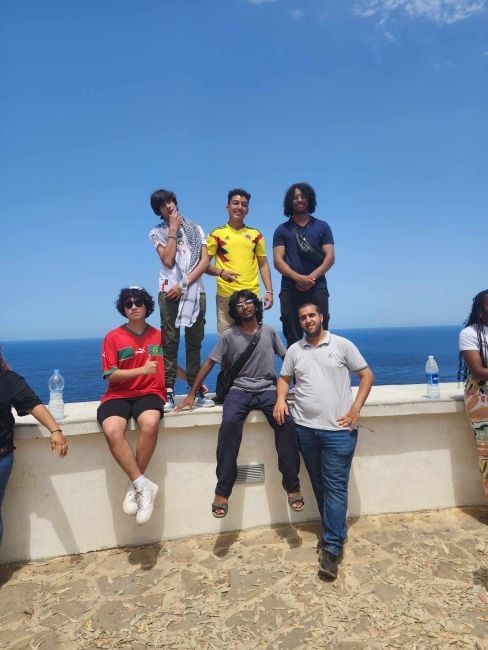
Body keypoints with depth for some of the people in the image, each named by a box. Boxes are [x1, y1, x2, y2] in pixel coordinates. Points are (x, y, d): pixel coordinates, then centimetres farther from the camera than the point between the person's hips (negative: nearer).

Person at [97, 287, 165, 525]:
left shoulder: (158, 335, 10)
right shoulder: (113, 337, 1)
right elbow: (111, 375, -4)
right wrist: (142, 369, -15)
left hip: (149, 393, 1)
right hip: (119, 395, 0)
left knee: (150, 424, -34)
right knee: (112, 431, -32)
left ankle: (133, 486, -14)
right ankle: (144, 485, -19)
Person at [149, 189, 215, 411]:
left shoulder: (195, 229, 14)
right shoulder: (157, 233, 9)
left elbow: (205, 261, 3)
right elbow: (168, 261, -7)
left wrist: (184, 283, -8)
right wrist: (173, 231, -2)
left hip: (195, 292, 2)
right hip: (170, 292, -2)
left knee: (194, 343, 3)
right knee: (170, 342, -5)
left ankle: (197, 391, 7)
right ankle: (168, 392, -3)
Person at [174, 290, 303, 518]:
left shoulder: (269, 332, 9)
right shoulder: (229, 336, 4)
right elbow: (209, 362, 3)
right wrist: (192, 393, -1)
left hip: (267, 389, 1)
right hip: (239, 390, -1)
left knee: (286, 422, -27)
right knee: (229, 423, -32)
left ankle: (292, 485, -15)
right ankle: (222, 490, -24)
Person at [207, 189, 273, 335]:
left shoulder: (256, 234, 11)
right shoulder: (217, 234, 4)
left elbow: (263, 265, 13)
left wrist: (269, 291, 4)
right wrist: (221, 272, -15)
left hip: (252, 295, 2)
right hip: (225, 295, -2)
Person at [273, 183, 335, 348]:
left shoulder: (322, 227, 13)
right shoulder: (282, 230, 13)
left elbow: (330, 257, 3)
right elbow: (278, 261, 2)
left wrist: (311, 278, -13)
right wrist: (298, 277, -15)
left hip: (317, 289, 0)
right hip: (289, 290, 0)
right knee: (293, 340, 1)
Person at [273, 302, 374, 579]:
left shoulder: (342, 345, -2)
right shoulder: (294, 350, 8)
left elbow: (367, 375, 0)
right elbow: (284, 378, 18)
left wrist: (355, 409, -8)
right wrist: (280, 399, -3)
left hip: (339, 430, -4)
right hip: (305, 428, 4)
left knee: (336, 487, -2)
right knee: (320, 484, 15)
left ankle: (332, 547, 6)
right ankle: (335, 531, 33)